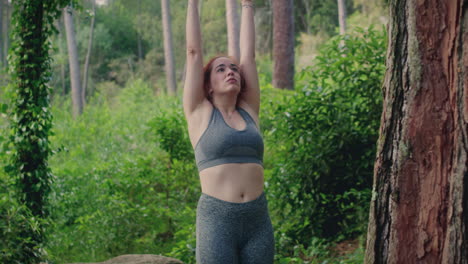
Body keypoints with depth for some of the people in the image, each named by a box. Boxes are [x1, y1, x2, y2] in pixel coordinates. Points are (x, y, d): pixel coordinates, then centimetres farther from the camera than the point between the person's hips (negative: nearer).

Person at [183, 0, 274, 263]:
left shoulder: (249, 111, 13)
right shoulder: (200, 113, 5)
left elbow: (249, 54, 16)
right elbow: (194, 51, 5)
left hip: (258, 219, 4)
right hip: (217, 219, -4)